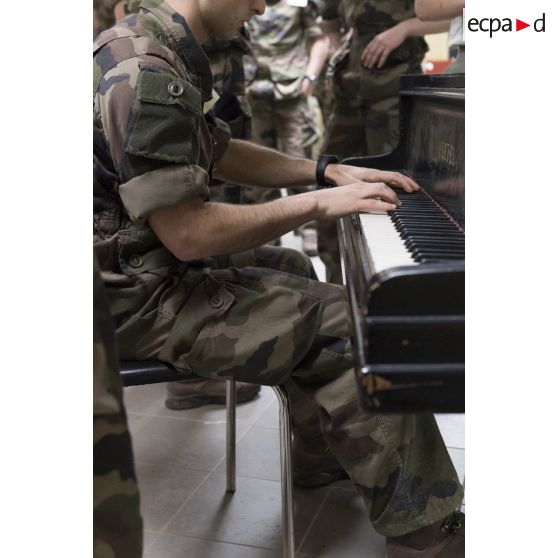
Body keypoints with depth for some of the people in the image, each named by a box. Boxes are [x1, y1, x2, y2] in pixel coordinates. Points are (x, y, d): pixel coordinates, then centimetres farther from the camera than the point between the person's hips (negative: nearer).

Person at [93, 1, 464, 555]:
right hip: (138, 301, -11)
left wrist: (328, 171, 12)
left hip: (151, 260, 11)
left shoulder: (156, 48, 9)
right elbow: (188, 234, -28)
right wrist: (315, 204, -17)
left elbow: (221, 154, 19)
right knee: (350, 328, -13)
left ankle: (320, 460, 32)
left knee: (294, 271, 25)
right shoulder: (145, 73, -24)